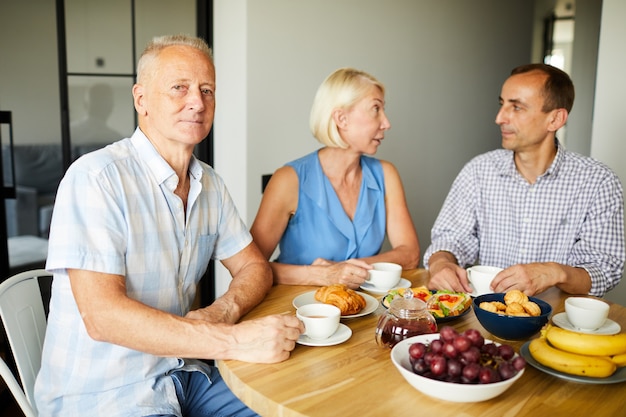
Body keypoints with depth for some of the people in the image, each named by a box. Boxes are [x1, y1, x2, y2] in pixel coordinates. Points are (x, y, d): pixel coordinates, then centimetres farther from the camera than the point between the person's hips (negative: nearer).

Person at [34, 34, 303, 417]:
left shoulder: (210, 184, 5)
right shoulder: (95, 177, -17)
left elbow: (254, 267, 9)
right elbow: (100, 315, -24)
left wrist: (224, 311, -13)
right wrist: (234, 340, -28)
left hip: (184, 371, 6)